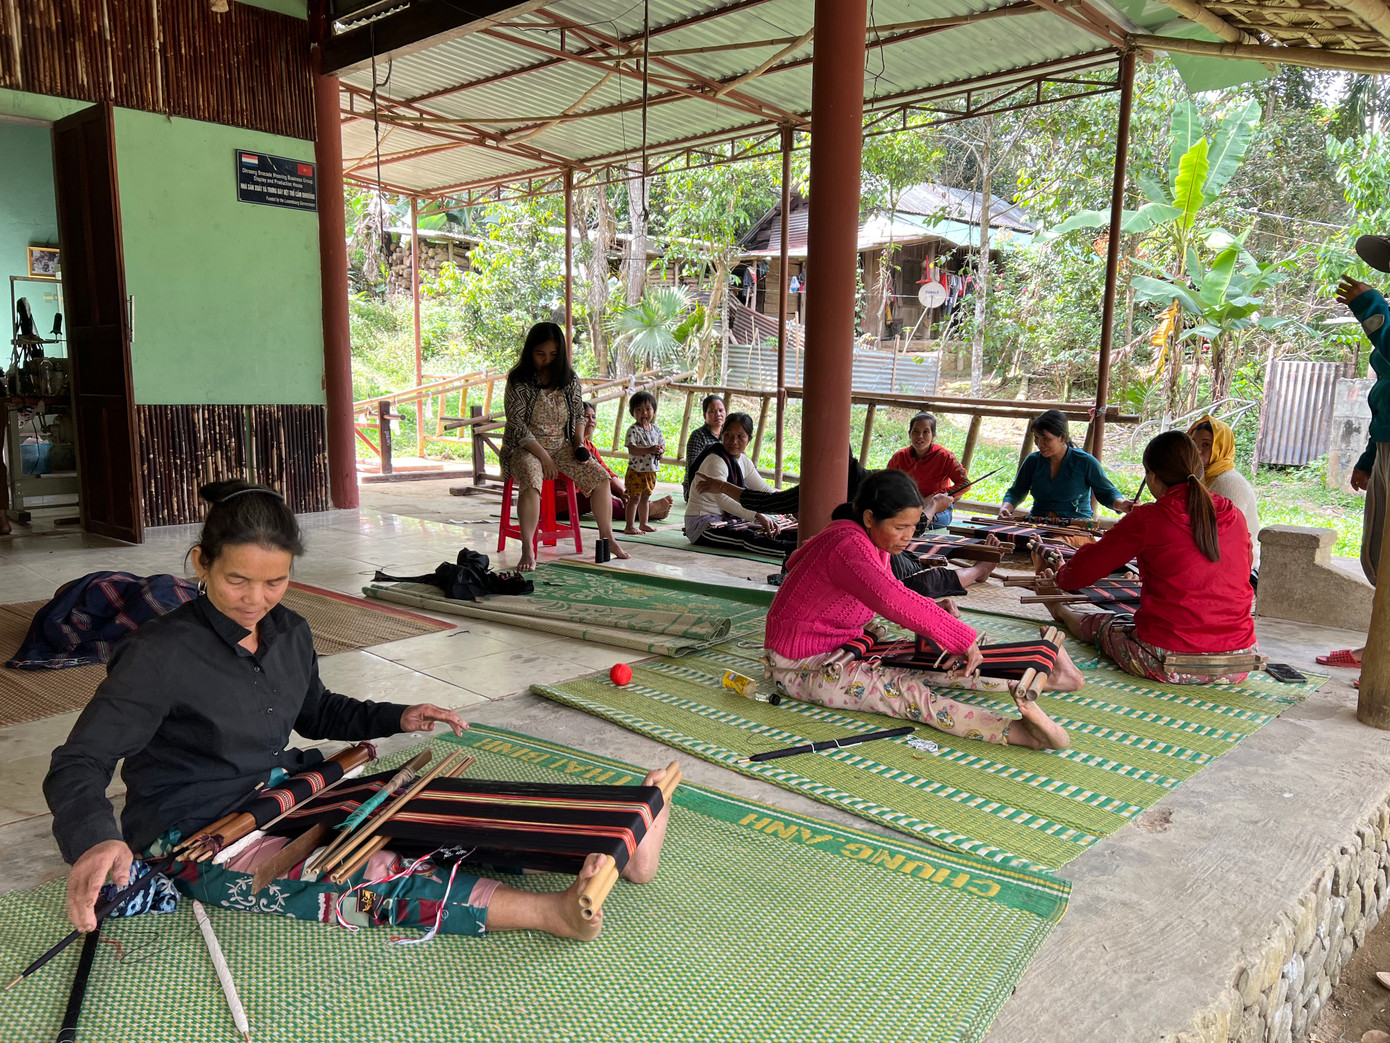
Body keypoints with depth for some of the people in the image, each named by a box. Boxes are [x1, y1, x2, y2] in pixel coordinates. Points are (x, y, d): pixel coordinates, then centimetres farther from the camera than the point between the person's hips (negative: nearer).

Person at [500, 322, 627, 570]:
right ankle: (527, 551, -34)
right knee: (531, 482, -36)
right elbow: (517, 424, -14)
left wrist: (580, 443, -4)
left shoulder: (570, 379, 4)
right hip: (526, 448, -4)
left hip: (562, 447, 5)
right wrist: (543, 457, -19)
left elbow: (579, 414, 14)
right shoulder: (518, 381, -10)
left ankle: (607, 538, 1)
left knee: (600, 477, -13)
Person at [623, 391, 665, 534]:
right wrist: (650, 450, -33)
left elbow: (663, 444, 15)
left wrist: (661, 450, -9)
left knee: (645, 497, 17)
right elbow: (632, 449, -24)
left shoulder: (656, 429, 7)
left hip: (651, 470, 7)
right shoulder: (633, 430, -14)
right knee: (635, 497, -3)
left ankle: (643, 523, 27)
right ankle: (630, 526, 3)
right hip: (636, 470, -7)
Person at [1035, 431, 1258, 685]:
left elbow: (1086, 566, 1)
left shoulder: (1146, 519, -11)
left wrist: (1058, 579, 24)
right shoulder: (1235, 516, 4)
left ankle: (1061, 611, 55)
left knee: (1099, 623, 24)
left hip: (1169, 665, -5)